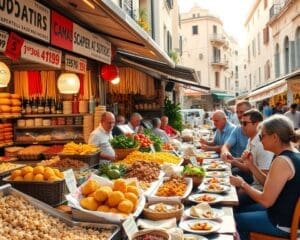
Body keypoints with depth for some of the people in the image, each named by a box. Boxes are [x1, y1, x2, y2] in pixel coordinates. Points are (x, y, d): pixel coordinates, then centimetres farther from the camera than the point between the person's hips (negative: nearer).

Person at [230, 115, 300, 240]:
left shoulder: (281, 161, -27)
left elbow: (266, 201, -25)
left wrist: (242, 184, -14)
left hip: (282, 223, -9)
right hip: (290, 215, 9)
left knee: (236, 219, 8)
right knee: (244, 210, 24)